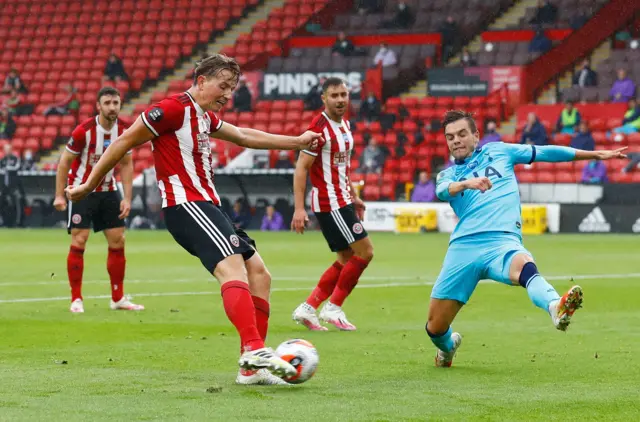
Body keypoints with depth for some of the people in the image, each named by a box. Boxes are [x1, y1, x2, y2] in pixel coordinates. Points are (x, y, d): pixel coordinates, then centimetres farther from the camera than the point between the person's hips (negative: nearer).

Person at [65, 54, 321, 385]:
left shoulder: (204, 116, 20)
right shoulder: (173, 109, -9)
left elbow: (245, 137, 35)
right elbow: (125, 141, -5)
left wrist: (297, 142, 35)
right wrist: (89, 185, 0)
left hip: (206, 207, 11)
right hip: (186, 205, -10)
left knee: (259, 275, 4)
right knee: (233, 269, -27)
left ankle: (252, 367, 0)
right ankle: (254, 351, -43)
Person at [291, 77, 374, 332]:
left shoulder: (344, 125, 11)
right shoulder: (320, 127, -16)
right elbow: (301, 168, -18)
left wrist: (354, 196, 20)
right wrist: (299, 209, -23)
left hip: (342, 201, 9)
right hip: (329, 203, -9)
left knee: (347, 260, 11)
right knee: (365, 251, -9)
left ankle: (307, 309, 11)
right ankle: (333, 309, -2)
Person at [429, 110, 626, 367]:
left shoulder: (498, 152, 22)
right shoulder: (448, 174, 19)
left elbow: (545, 153, 24)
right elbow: (443, 191, -5)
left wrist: (596, 155, 24)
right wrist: (467, 183, -28)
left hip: (502, 241, -2)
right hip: (463, 247, 2)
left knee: (523, 266, -39)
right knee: (435, 327, 2)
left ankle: (556, 308, -70)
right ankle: (448, 346, 38)